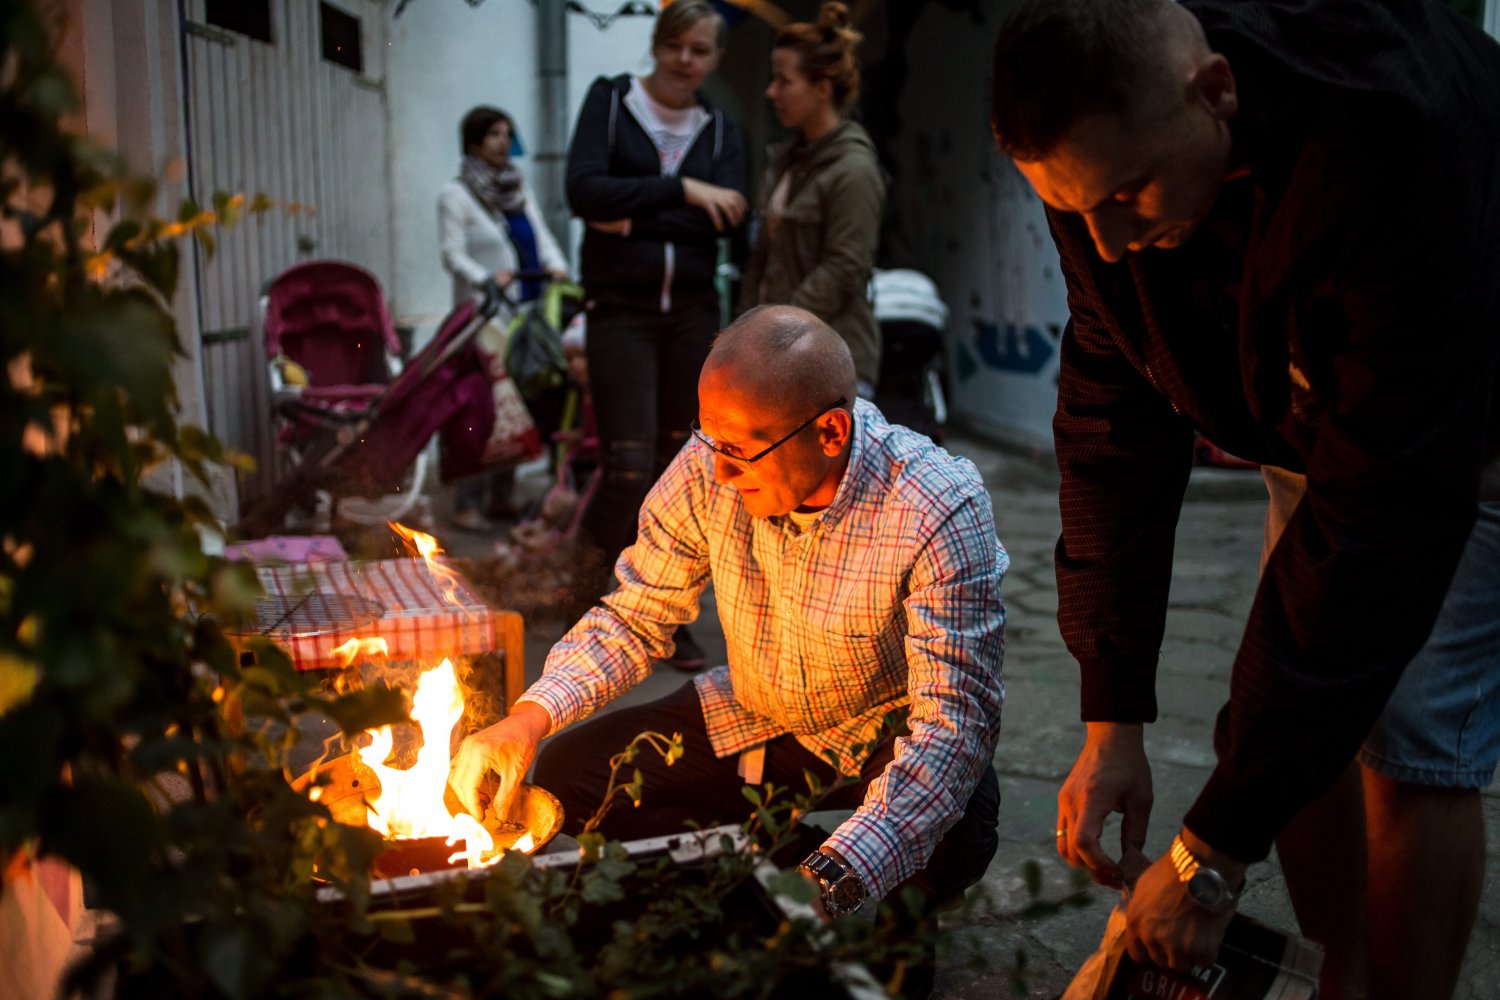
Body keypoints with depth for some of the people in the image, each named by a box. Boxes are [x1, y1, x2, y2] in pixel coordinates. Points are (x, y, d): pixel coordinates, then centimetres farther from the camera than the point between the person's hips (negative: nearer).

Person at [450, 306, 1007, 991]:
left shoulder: (941, 513, -31)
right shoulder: (711, 470, -19)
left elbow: (954, 720, -36)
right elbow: (634, 618, -6)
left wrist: (836, 880, -50)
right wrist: (527, 718, -24)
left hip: (890, 733, -4)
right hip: (753, 720, 4)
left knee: (952, 836, -35)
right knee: (567, 773, -9)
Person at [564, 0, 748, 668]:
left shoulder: (720, 130, 10)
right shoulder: (610, 100, 2)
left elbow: (728, 219, -7)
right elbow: (583, 190, -14)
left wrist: (634, 216, -13)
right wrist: (680, 190, -15)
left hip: (692, 312, 3)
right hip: (621, 311, -3)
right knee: (630, 472, -12)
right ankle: (592, 580, 16)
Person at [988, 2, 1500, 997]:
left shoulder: (1402, 144, -41)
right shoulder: (1112, 154, -21)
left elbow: (1381, 516, -40)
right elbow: (1116, 424, -14)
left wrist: (1217, 850, -35)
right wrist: (1112, 721, -18)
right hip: (1321, 418, 5)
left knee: (1416, 742, -14)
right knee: (1282, 725, 1)